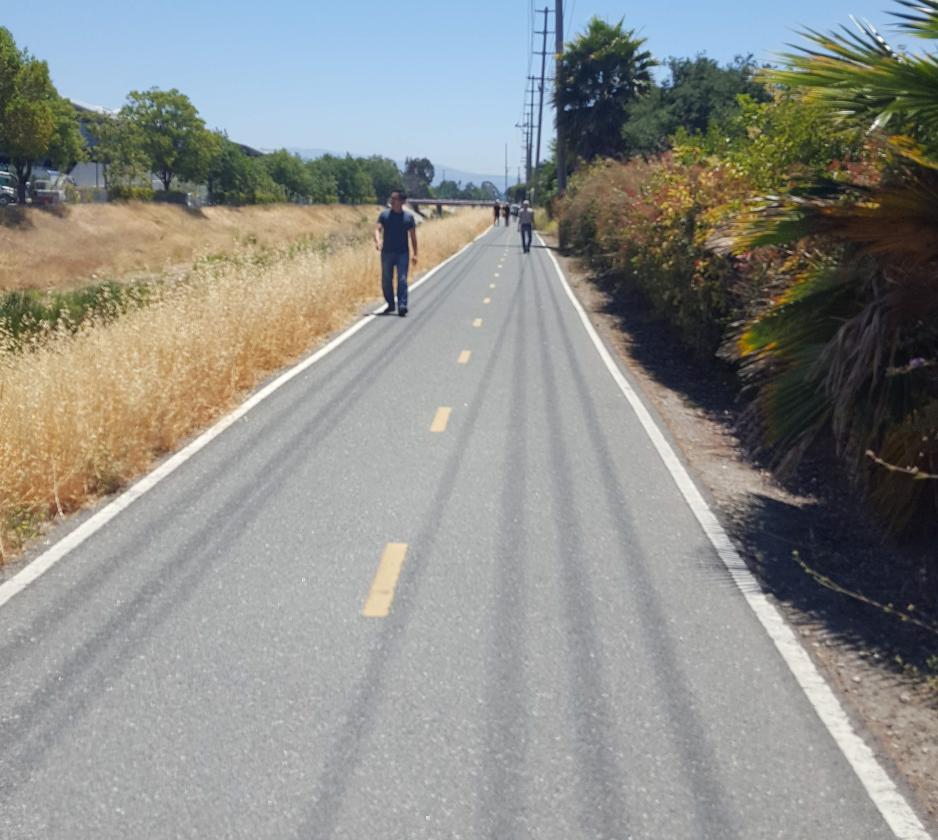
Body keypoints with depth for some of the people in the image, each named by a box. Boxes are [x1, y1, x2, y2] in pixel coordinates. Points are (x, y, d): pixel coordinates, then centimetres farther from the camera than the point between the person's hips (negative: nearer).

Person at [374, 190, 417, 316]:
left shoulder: (408, 217, 3)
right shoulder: (384, 214, 4)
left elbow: (413, 236, 6)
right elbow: (378, 229, -5)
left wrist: (415, 254, 3)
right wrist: (378, 241, -27)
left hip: (403, 253, -2)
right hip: (387, 252, 2)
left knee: (402, 279, -10)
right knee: (386, 280, 7)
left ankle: (402, 305, -13)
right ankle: (391, 304, 21)